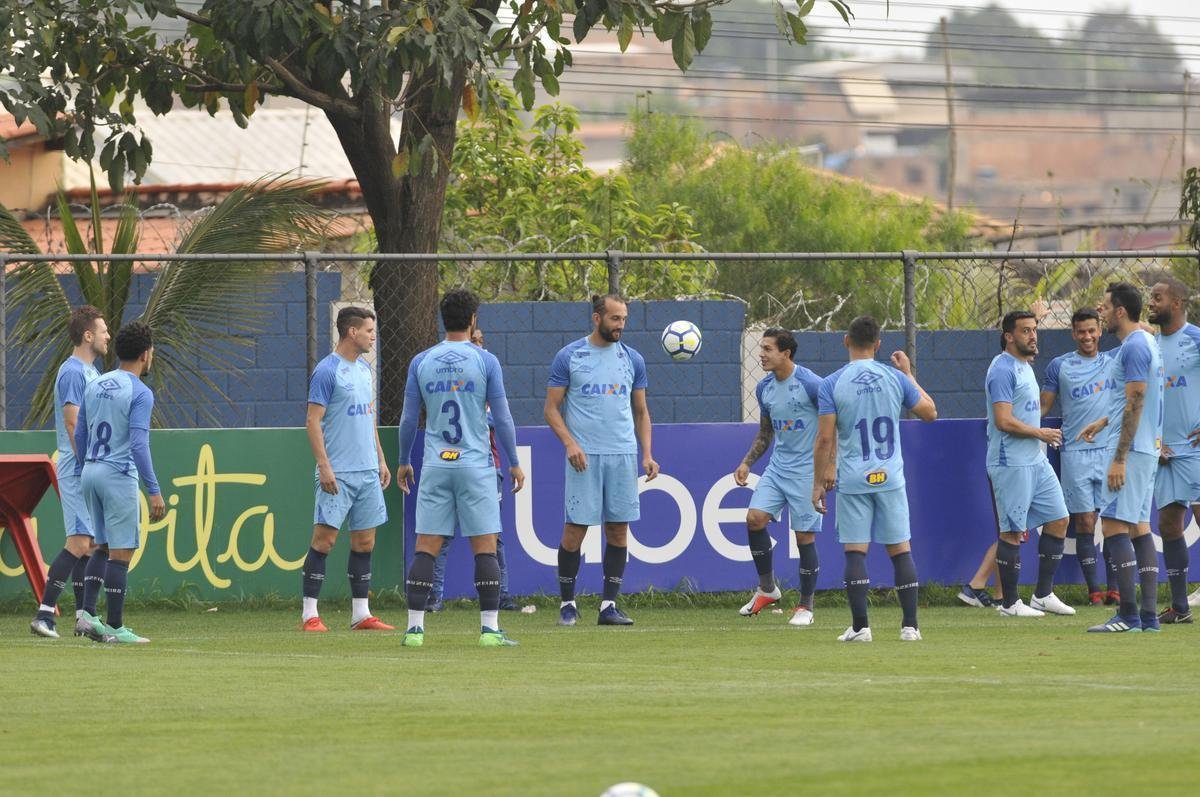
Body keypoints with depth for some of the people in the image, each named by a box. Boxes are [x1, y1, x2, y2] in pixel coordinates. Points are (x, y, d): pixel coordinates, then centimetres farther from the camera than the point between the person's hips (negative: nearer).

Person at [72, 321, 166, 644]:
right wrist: (154, 491, -16)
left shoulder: (95, 385, 10)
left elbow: (79, 434, 15)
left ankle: (90, 615, 9)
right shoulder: (140, 393, -11)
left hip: (90, 472, 7)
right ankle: (114, 626, -1)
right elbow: (139, 445, -18)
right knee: (121, 552, -2)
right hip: (119, 476, -7)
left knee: (103, 547, 17)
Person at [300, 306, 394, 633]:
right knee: (324, 538, -8)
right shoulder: (327, 371, -10)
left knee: (364, 541, 7)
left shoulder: (364, 370, 15)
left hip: (367, 471, 8)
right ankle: (309, 614, -5)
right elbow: (313, 421, -12)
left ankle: (361, 614, 12)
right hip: (338, 473, -8)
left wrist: (381, 459, 19)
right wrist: (324, 465, -18)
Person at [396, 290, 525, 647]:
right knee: (485, 547, 0)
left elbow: (408, 419, 8)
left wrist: (404, 462, 20)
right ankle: (490, 628, -4)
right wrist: (514, 463, 8)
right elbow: (502, 418, -2)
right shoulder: (485, 361, -2)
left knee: (426, 547, 3)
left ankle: (415, 627, -1)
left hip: (435, 467, 2)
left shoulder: (421, 362, 5)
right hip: (476, 466, -2)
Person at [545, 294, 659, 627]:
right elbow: (552, 408, 1)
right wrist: (570, 443, -14)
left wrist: (647, 454, 4)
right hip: (585, 456, -3)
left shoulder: (632, 360, 10)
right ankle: (567, 603, 8)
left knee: (618, 530, 2)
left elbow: (641, 412, 16)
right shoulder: (569, 357, 0)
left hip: (623, 456, 3)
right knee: (575, 529, -4)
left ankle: (609, 605, 7)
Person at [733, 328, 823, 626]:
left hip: (807, 470, -6)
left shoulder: (810, 384, -14)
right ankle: (766, 588, 6)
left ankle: (805, 606, 11)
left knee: (805, 535, -3)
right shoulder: (764, 388, 7)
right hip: (777, 467, 6)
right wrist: (746, 463, 10)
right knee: (755, 517, -11)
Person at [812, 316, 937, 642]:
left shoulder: (832, 384, -5)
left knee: (855, 551, 2)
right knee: (901, 550, 6)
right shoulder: (895, 379, 0)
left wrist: (819, 483, 1)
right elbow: (930, 412, 13)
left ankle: (860, 626, -3)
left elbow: (825, 438, -7)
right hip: (890, 478, 2)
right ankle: (910, 625, 4)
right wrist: (909, 374, 23)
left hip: (852, 481, -2)